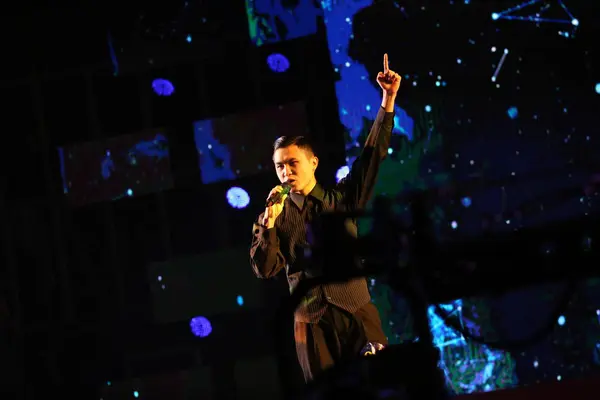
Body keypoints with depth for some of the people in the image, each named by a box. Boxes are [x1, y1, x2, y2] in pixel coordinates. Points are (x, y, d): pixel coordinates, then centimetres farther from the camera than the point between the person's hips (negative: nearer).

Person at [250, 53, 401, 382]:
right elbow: (265, 270, -3)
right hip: (312, 321, 0)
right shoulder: (272, 218, 7)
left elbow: (373, 153, 4)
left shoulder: (342, 198, 8)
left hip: (357, 311, 0)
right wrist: (270, 222, -13)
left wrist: (388, 100, -3)